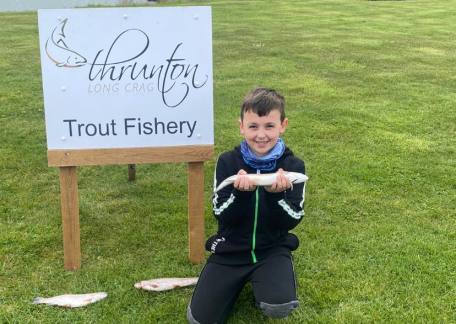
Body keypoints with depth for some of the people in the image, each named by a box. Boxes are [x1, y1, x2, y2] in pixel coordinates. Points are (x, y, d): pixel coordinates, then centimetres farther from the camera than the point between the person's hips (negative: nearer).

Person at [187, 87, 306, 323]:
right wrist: (240, 192, -30)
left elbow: (292, 221, -10)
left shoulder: (292, 166, -8)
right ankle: (239, 282, 20)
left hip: (272, 249, -1)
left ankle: (259, 282, 9)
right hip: (230, 250, 1)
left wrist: (278, 193, -29)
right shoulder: (228, 162, -7)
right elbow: (221, 216, -11)